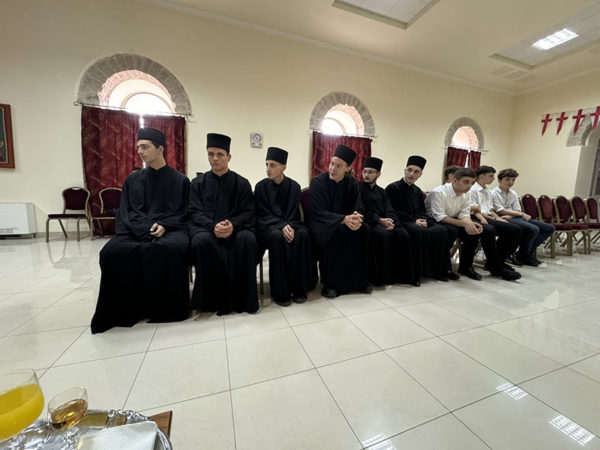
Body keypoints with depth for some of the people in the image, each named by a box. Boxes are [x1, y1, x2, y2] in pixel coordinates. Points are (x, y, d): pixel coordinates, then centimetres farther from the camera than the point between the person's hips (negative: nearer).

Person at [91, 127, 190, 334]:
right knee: (112, 251, -28)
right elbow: (126, 213, 9)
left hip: (170, 229, -3)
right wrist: (148, 228, -12)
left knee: (176, 247, -36)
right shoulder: (132, 180, 18)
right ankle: (126, 309, -11)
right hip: (136, 231, 3)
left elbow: (184, 213, 5)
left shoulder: (179, 180, 10)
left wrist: (164, 226, -14)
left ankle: (169, 308, -20)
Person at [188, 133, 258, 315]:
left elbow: (248, 212, 1)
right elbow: (195, 212, 2)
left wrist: (233, 225, -21)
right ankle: (211, 298, -17)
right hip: (205, 227, 1)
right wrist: (212, 226, -20)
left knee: (247, 239, -33)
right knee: (202, 241, -34)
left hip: (235, 228, 0)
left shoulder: (241, 183, 8)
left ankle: (241, 298, -19)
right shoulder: (198, 183, 11)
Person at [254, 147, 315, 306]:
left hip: (289, 224, 2)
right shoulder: (261, 186, 0)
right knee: (277, 237, -36)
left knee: (303, 234, -31)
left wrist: (290, 227, -21)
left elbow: (294, 213, 2)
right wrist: (281, 226, -23)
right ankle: (279, 291, -24)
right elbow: (263, 214, -6)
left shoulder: (293, 186, 4)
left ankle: (299, 288, -19)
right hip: (268, 227, -2)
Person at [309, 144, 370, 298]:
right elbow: (318, 212, -19)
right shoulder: (317, 182, -12)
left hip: (345, 222, 4)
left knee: (362, 231, -22)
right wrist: (344, 219, -33)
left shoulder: (352, 183, 1)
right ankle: (329, 284, -18)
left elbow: (359, 208, -5)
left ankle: (360, 280, -5)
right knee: (332, 235, -34)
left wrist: (356, 218, -32)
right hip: (322, 224, -3)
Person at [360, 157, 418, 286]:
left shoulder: (381, 191, 20)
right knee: (382, 235, -34)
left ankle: (403, 274, -8)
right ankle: (379, 276, -22)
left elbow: (389, 211, 10)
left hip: (383, 222, 6)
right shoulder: (358, 188, 2)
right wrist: (379, 220, -17)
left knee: (403, 234, -18)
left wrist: (389, 221, -13)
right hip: (367, 222, -5)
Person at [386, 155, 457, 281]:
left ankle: (441, 269, -10)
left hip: (418, 221, 6)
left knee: (441, 231, -19)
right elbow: (393, 211, -9)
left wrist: (423, 219, -6)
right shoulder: (393, 188, -1)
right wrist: (414, 220, -15)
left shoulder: (417, 191, 20)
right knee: (421, 232, -34)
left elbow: (422, 211, 19)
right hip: (402, 222, -6)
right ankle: (420, 270, -22)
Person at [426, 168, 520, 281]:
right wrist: (464, 224, -34)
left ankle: (495, 268, 9)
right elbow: (439, 216, -27)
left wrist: (470, 224, -27)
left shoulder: (466, 195, 4)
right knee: (452, 230, -40)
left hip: (453, 221, 8)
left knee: (488, 229, -4)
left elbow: (464, 215, -2)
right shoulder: (438, 192, -20)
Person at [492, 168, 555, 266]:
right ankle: (522, 256, -9)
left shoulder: (513, 194, 18)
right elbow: (501, 211, -11)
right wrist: (522, 214, -8)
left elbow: (517, 210, 9)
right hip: (504, 220, -8)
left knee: (549, 228, 1)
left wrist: (510, 216, -15)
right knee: (533, 229, -29)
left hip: (516, 217, 9)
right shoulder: (493, 193, -6)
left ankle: (529, 251, -1)